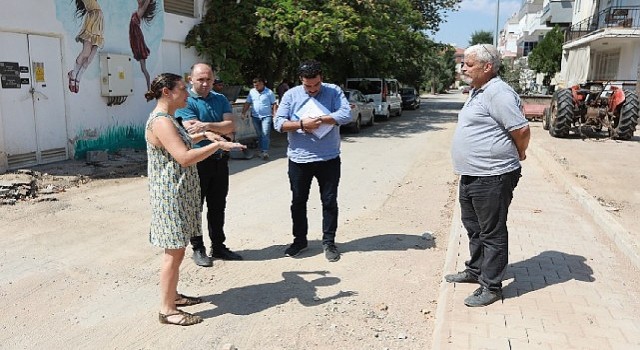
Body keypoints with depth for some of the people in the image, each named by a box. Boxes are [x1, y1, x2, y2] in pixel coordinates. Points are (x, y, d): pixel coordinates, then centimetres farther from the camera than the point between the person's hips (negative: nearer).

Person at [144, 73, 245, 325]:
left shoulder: (167, 118, 13)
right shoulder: (161, 121, -20)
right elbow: (184, 158, -28)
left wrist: (204, 135, 20)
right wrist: (218, 145, -22)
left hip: (178, 193, 10)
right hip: (170, 195, -10)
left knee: (177, 250, 18)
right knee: (174, 252, -3)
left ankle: (172, 295, 31)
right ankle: (167, 310, 8)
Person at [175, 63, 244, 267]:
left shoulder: (220, 99, 9)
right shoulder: (186, 102, -7)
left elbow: (229, 126, -6)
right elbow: (193, 133, -18)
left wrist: (207, 125, -20)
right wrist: (220, 129, -13)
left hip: (219, 160, 5)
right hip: (197, 161, -5)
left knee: (218, 206, 13)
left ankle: (218, 246, 27)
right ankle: (198, 249, 20)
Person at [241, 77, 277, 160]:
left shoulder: (269, 92, -1)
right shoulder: (251, 92, 9)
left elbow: (274, 104, 0)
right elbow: (247, 103, 11)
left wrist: (275, 115, -8)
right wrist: (243, 113, 2)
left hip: (266, 116, -4)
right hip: (255, 117, 4)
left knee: (265, 134, -13)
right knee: (259, 135, 9)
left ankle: (265, 152, -15)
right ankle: (262, 151, 16)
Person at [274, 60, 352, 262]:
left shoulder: (334, 92, -1)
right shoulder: (291, 95, 1)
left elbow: (346, 115, -15)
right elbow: (279, 123, -5)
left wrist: (319, 120, -21)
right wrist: (302, 124, -20)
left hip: (329, 159, -1)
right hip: (299, 159, 1)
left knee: (329, 201, 7)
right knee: (298, 202, 12)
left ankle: (329, 242, 21)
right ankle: (300, 240, 28)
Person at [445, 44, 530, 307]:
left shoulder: (498, 93, -18)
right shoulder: (477, 92, 14)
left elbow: (521, 130, -21)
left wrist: (518, 155, -5)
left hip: (492, 177, -10)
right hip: (471, 175, 10)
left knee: (492, 233, 1)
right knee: (473, 227, 22)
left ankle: (491, 286, 13)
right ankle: (475, 270, 38)